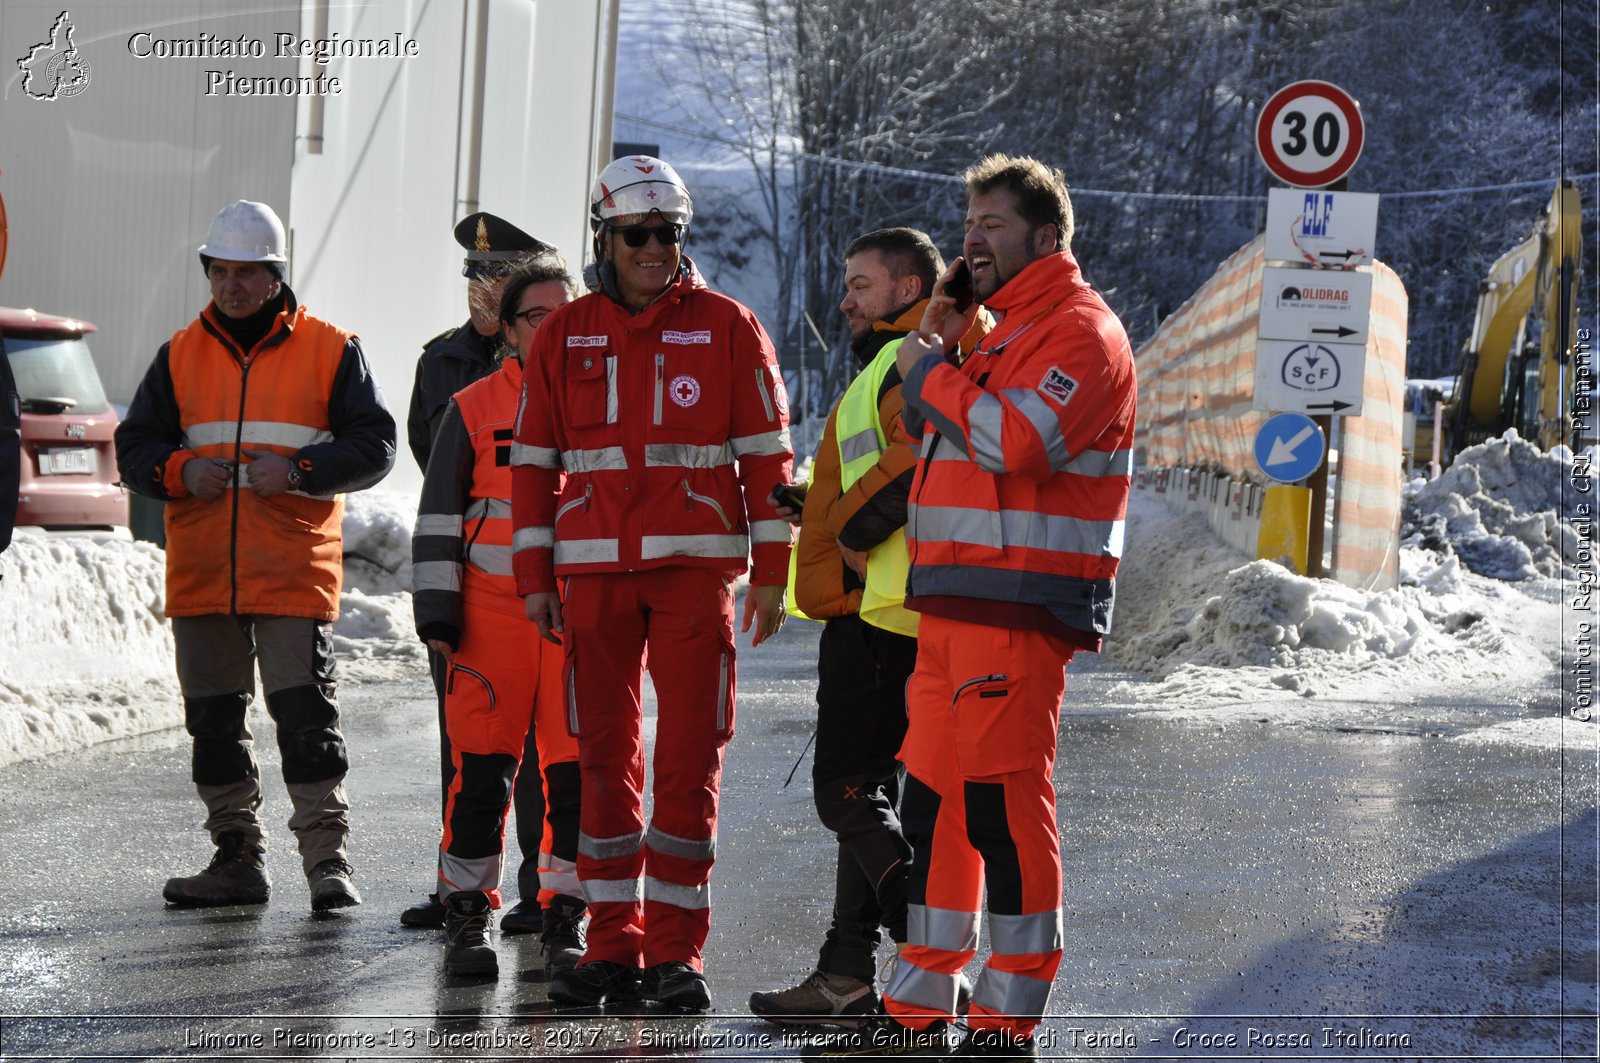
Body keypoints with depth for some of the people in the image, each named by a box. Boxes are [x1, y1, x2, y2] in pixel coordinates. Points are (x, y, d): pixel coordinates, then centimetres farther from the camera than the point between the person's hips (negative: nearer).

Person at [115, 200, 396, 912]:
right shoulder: (180, 354, 12)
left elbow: (374, 445, -1)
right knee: (213, 720, 8)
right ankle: (237, 858, 18)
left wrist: (299, 469, -17)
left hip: (294, 574, -4)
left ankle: (327, 859, -3)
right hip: (200, 575, 4)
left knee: (305, 715, -8)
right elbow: (133, 447, 12)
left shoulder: (329, 350, 3)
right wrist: (180, 471, -10)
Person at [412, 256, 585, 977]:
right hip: (493, 610, -1)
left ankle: (565, 916, 10)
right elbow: (438, 518, 7)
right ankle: (466, 914, 8)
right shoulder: (473, 409, 7)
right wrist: (437, 613, 0)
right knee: (482, 768, -2)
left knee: (577, 769, 0)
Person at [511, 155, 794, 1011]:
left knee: (690, 756, -5)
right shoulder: (563, 337, 9)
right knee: (604, 756, 4)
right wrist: (534, 577, 6)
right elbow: (534, 461, 11)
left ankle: (676, 949, 0)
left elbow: (767, 454, 3)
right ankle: (613, 944, 11)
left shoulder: (727, 328, 3)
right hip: (596, 571, 2)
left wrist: (770, 573, -1)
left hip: (696, 567, -2)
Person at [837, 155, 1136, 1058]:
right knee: (934, 798, 11)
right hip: (955, 603, 10)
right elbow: (929, 431, 25)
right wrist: (936, 339, 12)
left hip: (1018, 609, -10)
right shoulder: (1007, 329, 24)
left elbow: (1012, 439, -22)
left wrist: (932, 372, -9)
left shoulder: (1079, 330, -8)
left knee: (1002, 804, -9)